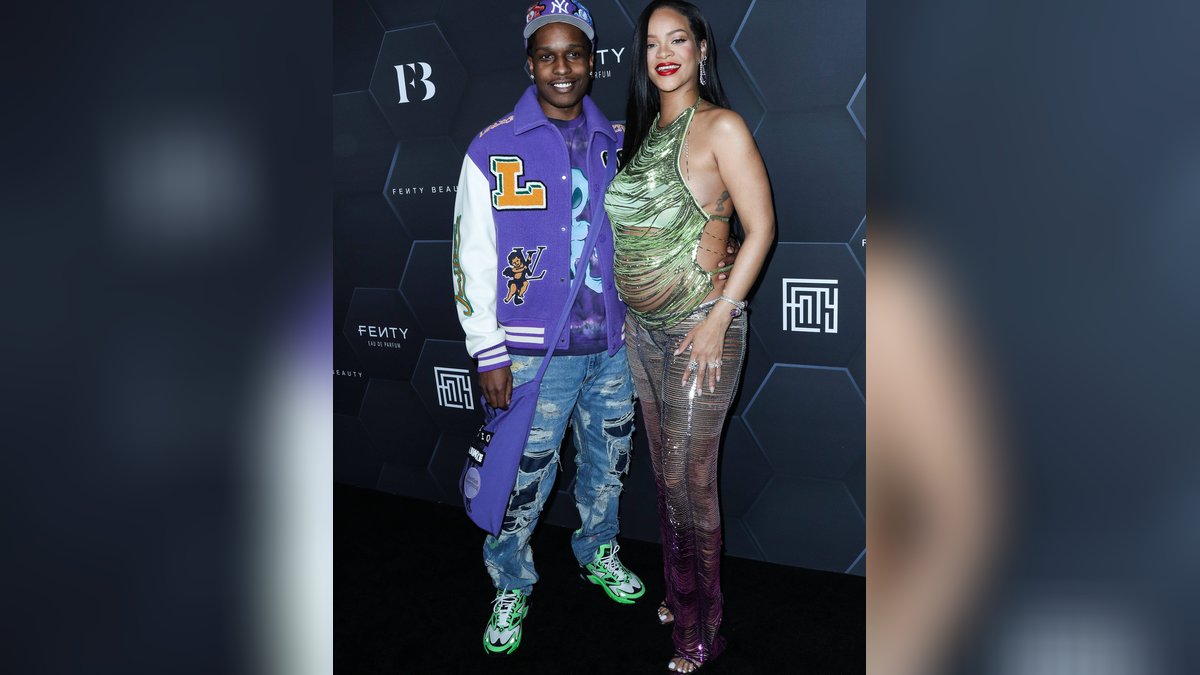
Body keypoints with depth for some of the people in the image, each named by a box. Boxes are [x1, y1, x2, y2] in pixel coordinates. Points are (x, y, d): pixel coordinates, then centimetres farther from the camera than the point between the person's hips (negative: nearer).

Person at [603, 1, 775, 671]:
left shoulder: (721, 127, -10)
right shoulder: (642, 131, 12)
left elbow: (762, 228, -14)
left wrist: (718, 318, -18)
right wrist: (632, 306, 15)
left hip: (700, 328, -7)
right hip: (644, 330, 7)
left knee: (689, 482, -1)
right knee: (666, 472, 16)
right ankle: (679, 594, 34)